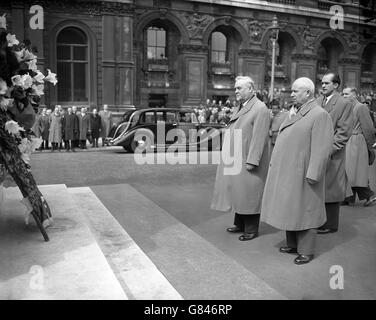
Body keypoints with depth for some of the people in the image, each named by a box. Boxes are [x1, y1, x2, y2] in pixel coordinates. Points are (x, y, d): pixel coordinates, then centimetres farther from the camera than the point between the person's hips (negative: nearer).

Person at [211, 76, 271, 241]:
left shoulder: (260, 108, -12)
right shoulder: (240, 108, 14)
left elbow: (259, 137, -19)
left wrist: (251, 161, -22)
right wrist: (230, 158, 13)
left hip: (248, 161, -8)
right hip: (236, 161, 8)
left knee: (248, 193, 1)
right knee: (237, 191, 15)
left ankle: (251, 230, 14)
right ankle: (240, 224, 29)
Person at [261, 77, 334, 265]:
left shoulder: (319, 115, -14)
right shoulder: (294, 112, 12)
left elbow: (321, 148, -19)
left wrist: (313, 174, -22)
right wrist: (276, 164, 15)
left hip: (302, 174, -8)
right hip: (286, 172, 8)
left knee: (303, 211, 3)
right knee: (289, 209, 16)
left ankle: (306, 251, 17)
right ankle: (293, 244, 31)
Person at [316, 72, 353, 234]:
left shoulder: (344, 104, -5)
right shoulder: (317, 102, 12)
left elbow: (343, 132, -9)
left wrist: (329, 149, -15)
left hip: (332, 154, -5)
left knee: (330, 189, 2)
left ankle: (330, 224, 13)